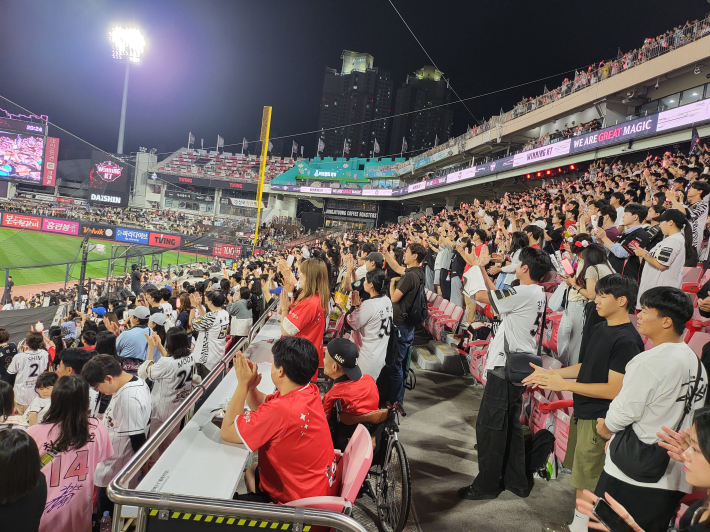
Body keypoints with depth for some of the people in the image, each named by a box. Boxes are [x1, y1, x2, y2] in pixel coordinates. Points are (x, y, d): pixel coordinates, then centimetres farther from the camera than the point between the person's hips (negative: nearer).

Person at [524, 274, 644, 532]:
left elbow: (614, 389, -22)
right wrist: (550, 373, 7)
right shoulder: (600, 328, 7)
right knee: (580, 476, 20)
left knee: (587, 485, 5)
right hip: (582, 412, 9)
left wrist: (564, 385, -21)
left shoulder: (627, 340, -20)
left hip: (599, 419, -8)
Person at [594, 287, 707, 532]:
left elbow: (624, 411, -16)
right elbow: (673, 414, 12)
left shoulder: (650, 361, -20)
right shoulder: (695, 362, 6)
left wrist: (606, 427, 5)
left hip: (632, 476, -8)